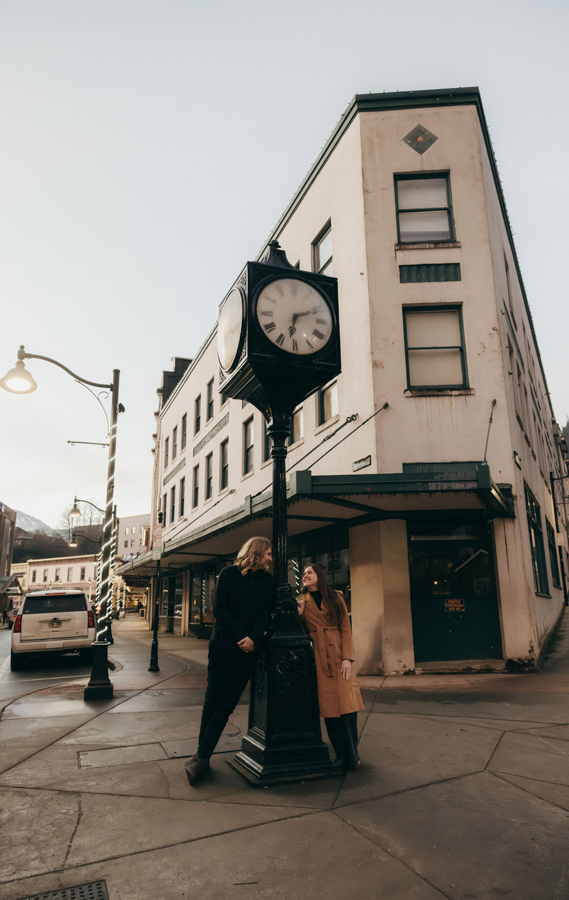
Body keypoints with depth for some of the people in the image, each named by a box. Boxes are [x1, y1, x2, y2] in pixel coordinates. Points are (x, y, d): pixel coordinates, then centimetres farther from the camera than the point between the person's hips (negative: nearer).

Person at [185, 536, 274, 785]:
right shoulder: (229, 573, -1)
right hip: (222, 646, -2)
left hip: (247, 652, 2)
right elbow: (219, 609, -6)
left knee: (225, 705, -1)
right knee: (212, 701, 6)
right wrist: (241, 637, -13)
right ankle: (202, 754, 20)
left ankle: (202, 756, 6)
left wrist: (254, 640, -16)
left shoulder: (267, 581, 9)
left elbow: (265, 614, 2)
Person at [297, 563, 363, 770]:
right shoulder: (301, 601, 10)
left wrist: (347, 658, -6)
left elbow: (346, 629, 3)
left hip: (338, 655, 0)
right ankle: (342, 756, 12)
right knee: (329, 708, -1)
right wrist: (299, 614, -7)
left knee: (347, 705, -5)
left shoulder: (335, 598, 8)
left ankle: (352, 757, 10)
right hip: (317, 658, 0)